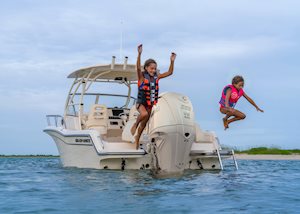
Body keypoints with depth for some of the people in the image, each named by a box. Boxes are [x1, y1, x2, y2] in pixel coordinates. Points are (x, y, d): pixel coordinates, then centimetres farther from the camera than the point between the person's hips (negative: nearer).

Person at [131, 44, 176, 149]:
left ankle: (137, 137, 38)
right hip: (141, 102, -5)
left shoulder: (156, 77, 0)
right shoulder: (142, 76, -13)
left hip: (150, 104, 5)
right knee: (144, 114, -36)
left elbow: (169, 72, 1)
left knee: (144, 123, 13)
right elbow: (138, 68, -32)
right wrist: (139, 54, -45)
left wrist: (172, 61, -12)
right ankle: (135, 125, -6)